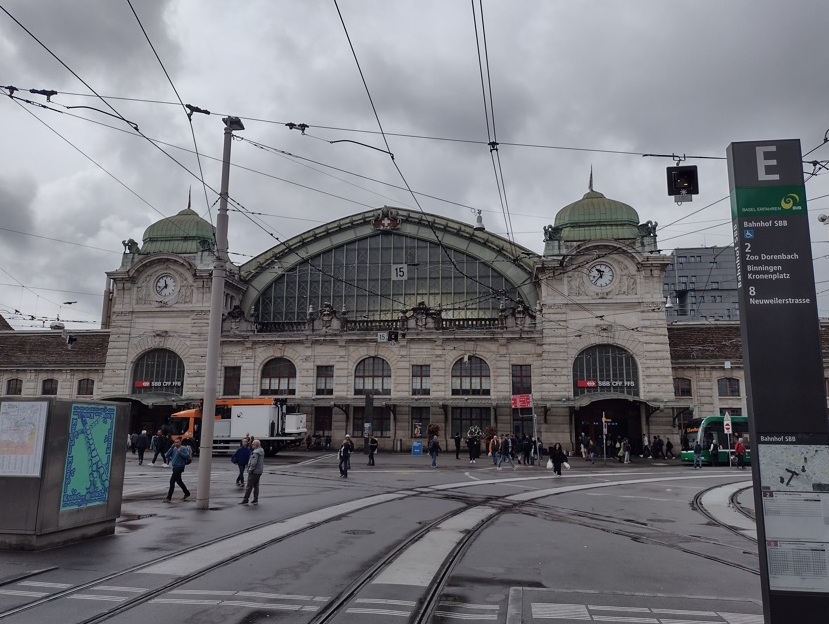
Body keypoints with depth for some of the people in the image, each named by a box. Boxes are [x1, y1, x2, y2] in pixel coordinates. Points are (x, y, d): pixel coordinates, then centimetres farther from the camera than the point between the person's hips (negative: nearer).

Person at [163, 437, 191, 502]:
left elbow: (187, 456, -19)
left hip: (180, 467, -8)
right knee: (179, 481, 18)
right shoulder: (174, 449, 9)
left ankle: (169, 498, -8)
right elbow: (167, 455, 1)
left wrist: (180, 452, -26)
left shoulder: (183, 448, -9)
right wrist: (171, 447, -8)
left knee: (172, 481, -11)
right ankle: (187, 494, 33)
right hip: (174, 467, 8)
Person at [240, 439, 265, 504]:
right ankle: (255, 500, 15)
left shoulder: (256, 452, -21)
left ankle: (245, 500, 1)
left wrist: (250, 470, -15)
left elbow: (254, 463, -24)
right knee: (256, 485, 13)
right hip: (259, 471, 9)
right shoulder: (261, 451, 8)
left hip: (254, 471, -9)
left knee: (249, 486, -3)